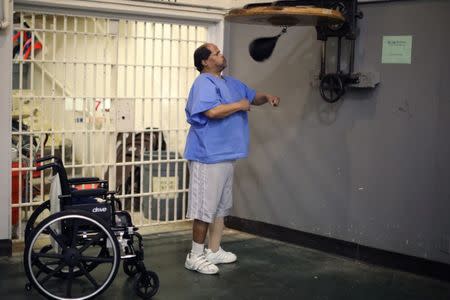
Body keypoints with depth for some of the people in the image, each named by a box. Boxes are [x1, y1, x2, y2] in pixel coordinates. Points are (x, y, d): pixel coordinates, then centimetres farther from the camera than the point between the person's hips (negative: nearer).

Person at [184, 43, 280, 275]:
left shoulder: (230, 83, 16)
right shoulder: (204, 83, -14)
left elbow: (253, 97, 27)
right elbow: (213, 111, -28)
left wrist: (267, 97, 5)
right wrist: (239, 105, -14)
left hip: (225, 155, 10)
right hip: (208, 156, -10)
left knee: (221, 205, 15)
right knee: (206, 207, -5)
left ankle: (214, 251, 25)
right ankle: (195, 256, 4)